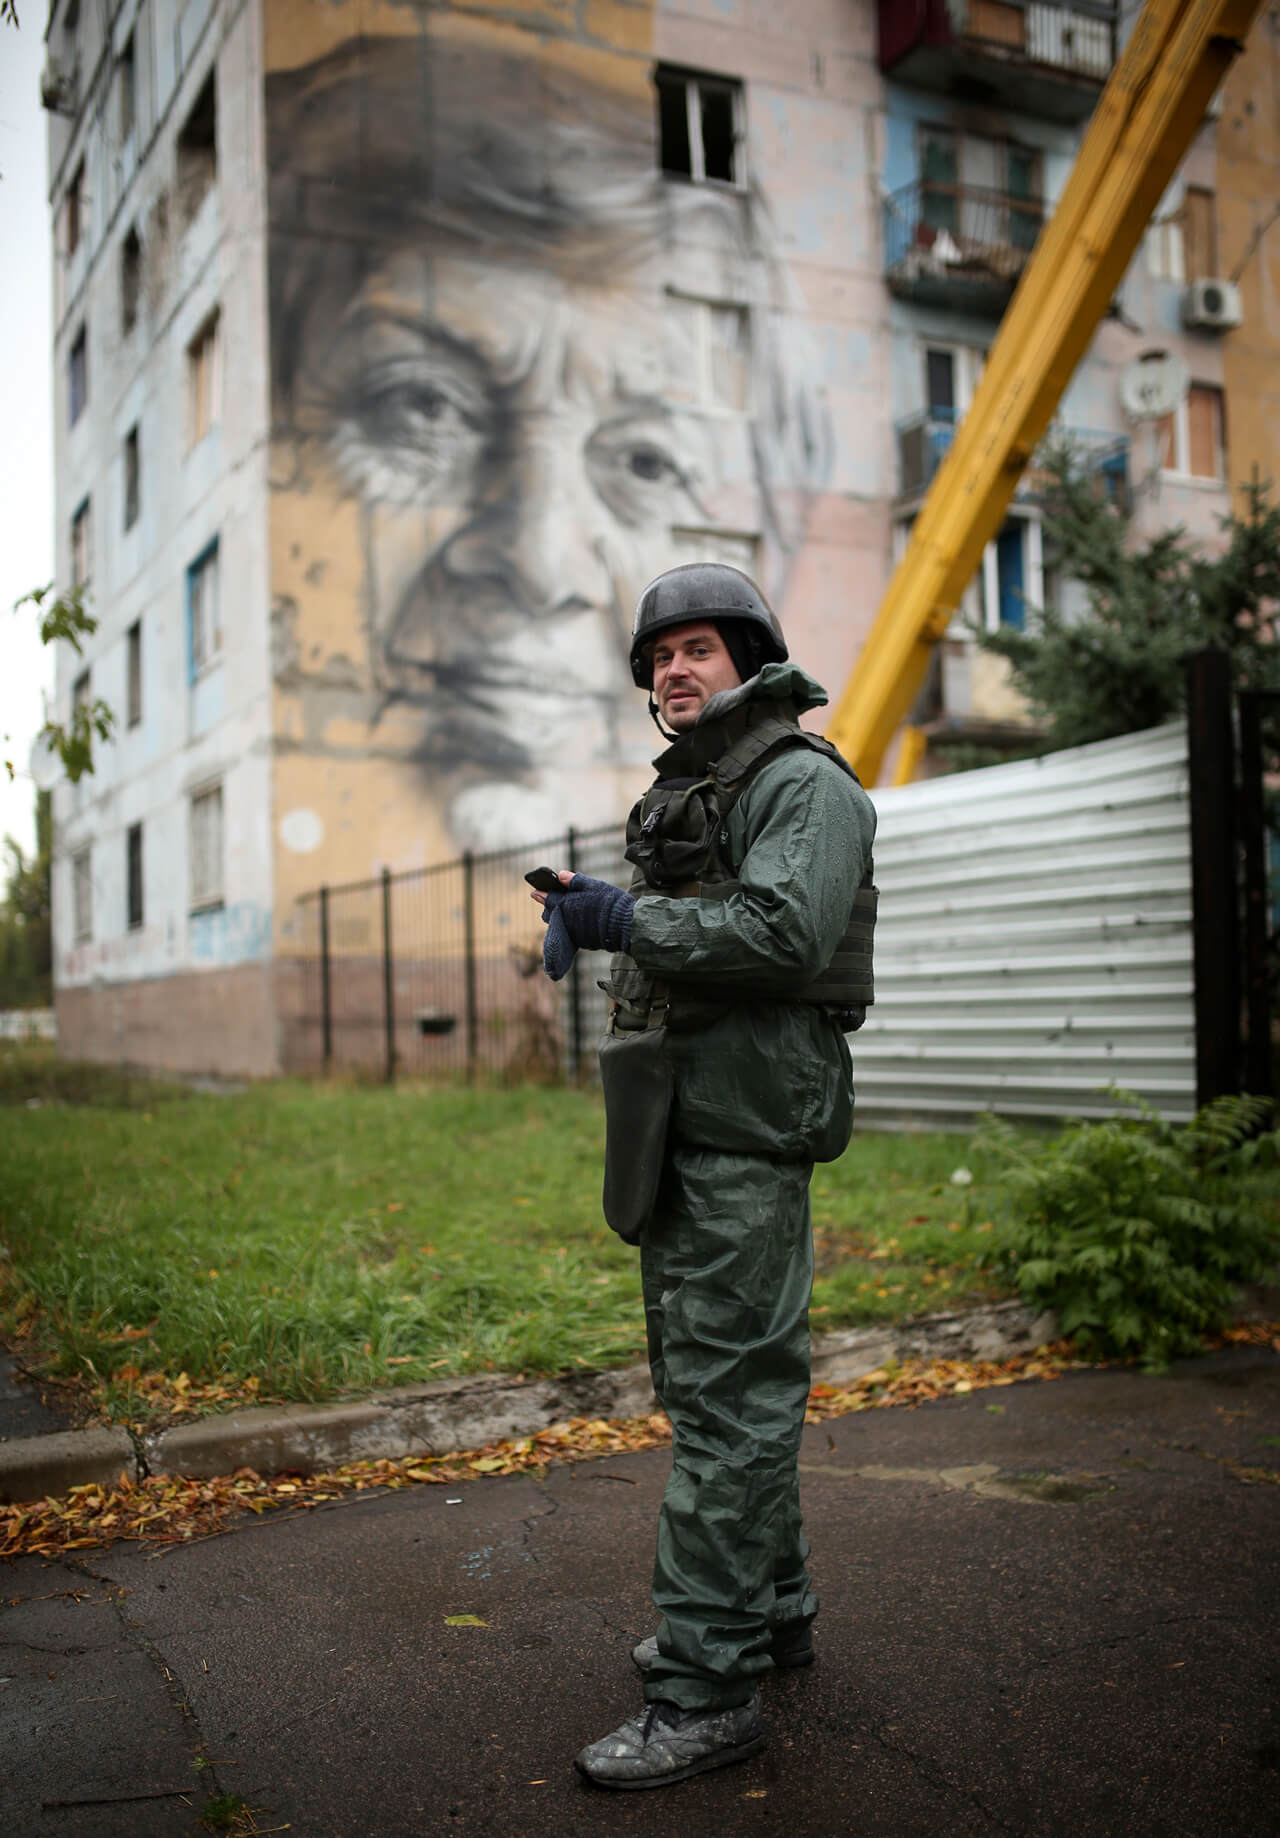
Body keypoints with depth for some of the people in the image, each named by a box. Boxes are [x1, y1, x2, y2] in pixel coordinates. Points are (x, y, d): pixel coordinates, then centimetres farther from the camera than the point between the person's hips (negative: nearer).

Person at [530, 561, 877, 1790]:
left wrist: (627, 919, -19)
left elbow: (785, 932, -22)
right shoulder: (679, 793, 22)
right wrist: (585, 917, 10)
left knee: (731, 1391, -8)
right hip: (677, 1122, 10)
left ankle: (708, 1687, -2)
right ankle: (769, 1609, 31)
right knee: (703, 1376, 16)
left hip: (749, 1121, -10)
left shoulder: (802, 782, -7)